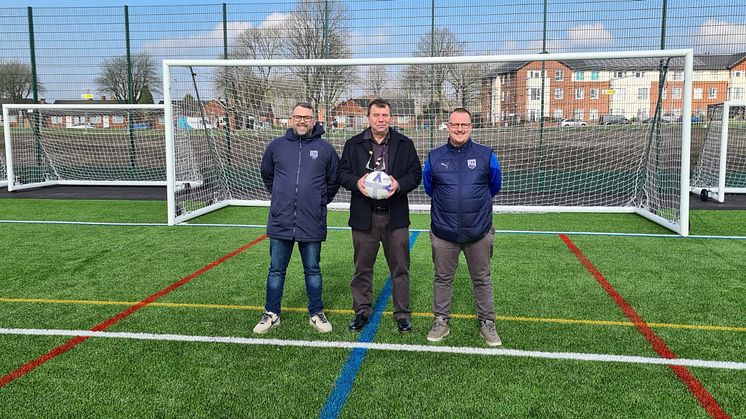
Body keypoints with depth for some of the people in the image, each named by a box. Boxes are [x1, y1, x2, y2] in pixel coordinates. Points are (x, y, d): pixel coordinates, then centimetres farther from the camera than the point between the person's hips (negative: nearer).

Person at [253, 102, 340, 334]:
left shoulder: (325, 149, 0)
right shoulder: (276, 146, 3)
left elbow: (334, 181, 13)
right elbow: (267, 175, 20)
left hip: (312, 224, -1)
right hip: (280, 222, 1)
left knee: (313, 270, 11)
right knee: (276, 270, 10)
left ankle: (316, 313, 24)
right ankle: (271, 314, 23)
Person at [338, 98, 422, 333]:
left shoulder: (404, 144, 5)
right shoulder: (353, 144, 7)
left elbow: (416, 174, 4)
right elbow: (343, 173, 6)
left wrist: (399, 184, -16)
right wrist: (356, 182, -15)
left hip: (395, 216, 0)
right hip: (363, 216, 1)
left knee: (400, 267, 5)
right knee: (362, 267, 10)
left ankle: (402, 313, 18)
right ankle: (362, 311, 24)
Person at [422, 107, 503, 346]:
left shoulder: (486, 156, -2)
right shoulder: (434, 157, 0)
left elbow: (494, 188, 14)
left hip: (479, 232, 0)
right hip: (443, 232, 1)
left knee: (482, 279, 11)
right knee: (443, 278, 12)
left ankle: (487, 323, 24)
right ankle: (441, 321, 26)